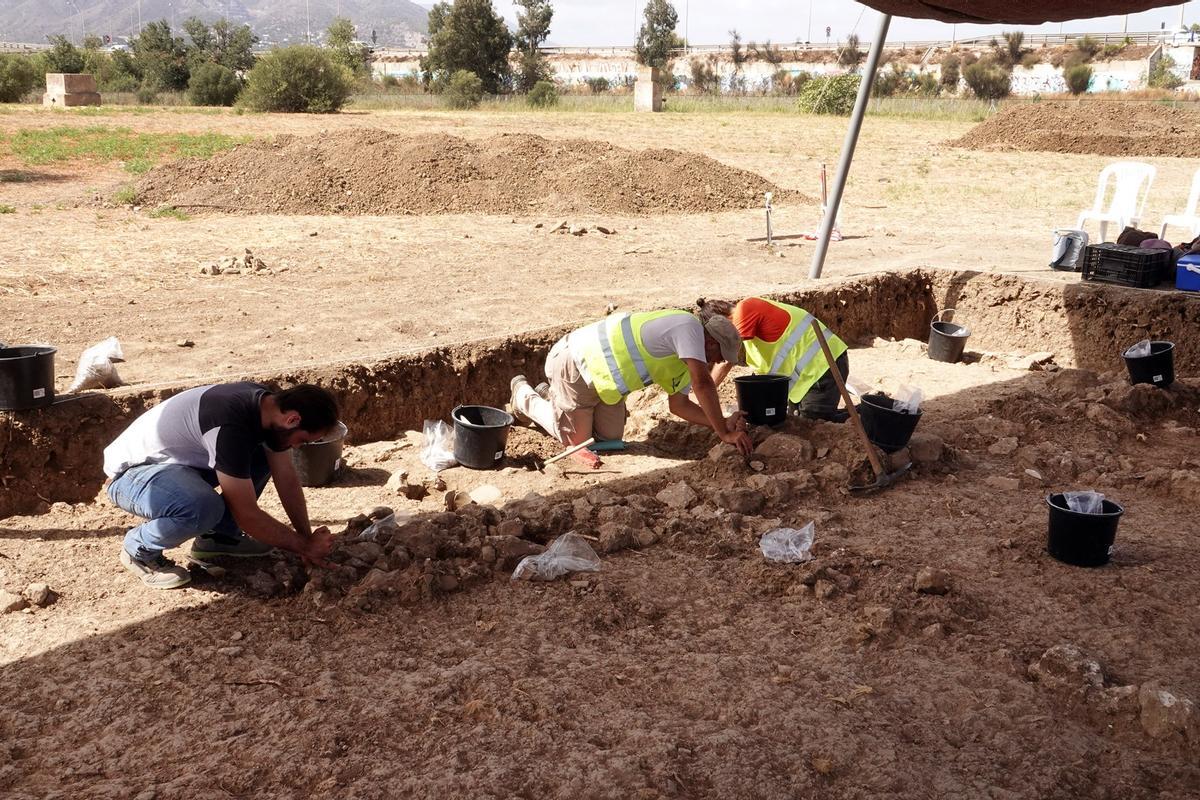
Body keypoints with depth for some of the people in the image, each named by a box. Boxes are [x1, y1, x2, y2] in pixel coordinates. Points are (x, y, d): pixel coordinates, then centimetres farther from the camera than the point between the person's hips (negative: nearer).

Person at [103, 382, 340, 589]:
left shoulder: (268, 404, -10)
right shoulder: (230, 425, -35)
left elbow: (287, 480, -1)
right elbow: (247, 516, -30)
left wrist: (308, 539, -3)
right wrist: (305, 546, -19)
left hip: (179, 461, 9)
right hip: (131, 474, -8)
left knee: (265, 457, -4)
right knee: (205, 508, -36)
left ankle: (219, 536, 8)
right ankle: (140, 550, -6)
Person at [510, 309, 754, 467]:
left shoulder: (685, 354, 7)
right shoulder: (689, 327, -24)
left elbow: (678, 405, 7)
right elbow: (703, 383, -32)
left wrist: (724, 423, -4)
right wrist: (724, 433, -28)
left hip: (597, 368, 9)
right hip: (574, 364, -9)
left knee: (610, 437, 15)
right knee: (577, 440, 5)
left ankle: (551, 396, 35)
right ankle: (524, 394, 26)